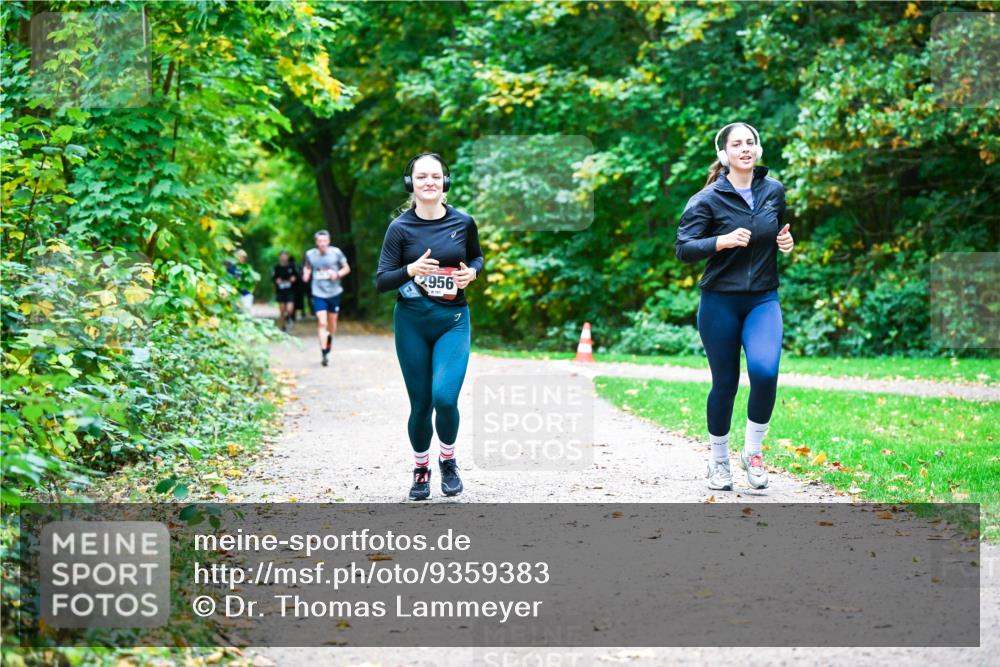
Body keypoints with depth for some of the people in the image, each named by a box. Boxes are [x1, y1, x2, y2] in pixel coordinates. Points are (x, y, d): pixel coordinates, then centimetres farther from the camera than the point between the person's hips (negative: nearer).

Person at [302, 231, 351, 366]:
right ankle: (324, 354, -13)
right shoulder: (310, 254, -2)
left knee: (332, 322, 13)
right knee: (322, 323, -13)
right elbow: (307, 267, 17)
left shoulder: (336, 252, -5)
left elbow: (346, 268, 4)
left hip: (334, 293, 1)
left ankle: (328, 346, 40)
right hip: (318, 294, -1)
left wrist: (338, 274, -15)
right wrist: (306, 273, -5)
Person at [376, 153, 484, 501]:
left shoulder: (463, 222, -1)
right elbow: (381, 282, -6)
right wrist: (410, 270, -24)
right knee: (420, 404, 5)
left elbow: (477, 258, 18)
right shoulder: (400, 228, -5)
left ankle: (448, 460, 10)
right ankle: (421, 469, 29)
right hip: (411, 322, 0)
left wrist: (472, 273, -4)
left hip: (453, 320, 0)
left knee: (445, 397, -18)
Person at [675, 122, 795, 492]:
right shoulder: (708, 199, -7)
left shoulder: (774, 191, 5)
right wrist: (723, 241, -27)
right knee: (725, 383, 3)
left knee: (765, 370, -21)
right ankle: (718, 460, 25)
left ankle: (753, 451, 0)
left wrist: (786, 241, 1)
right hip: (720, 301, -2)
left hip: (763, 299, 2)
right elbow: (684, 249, -13)